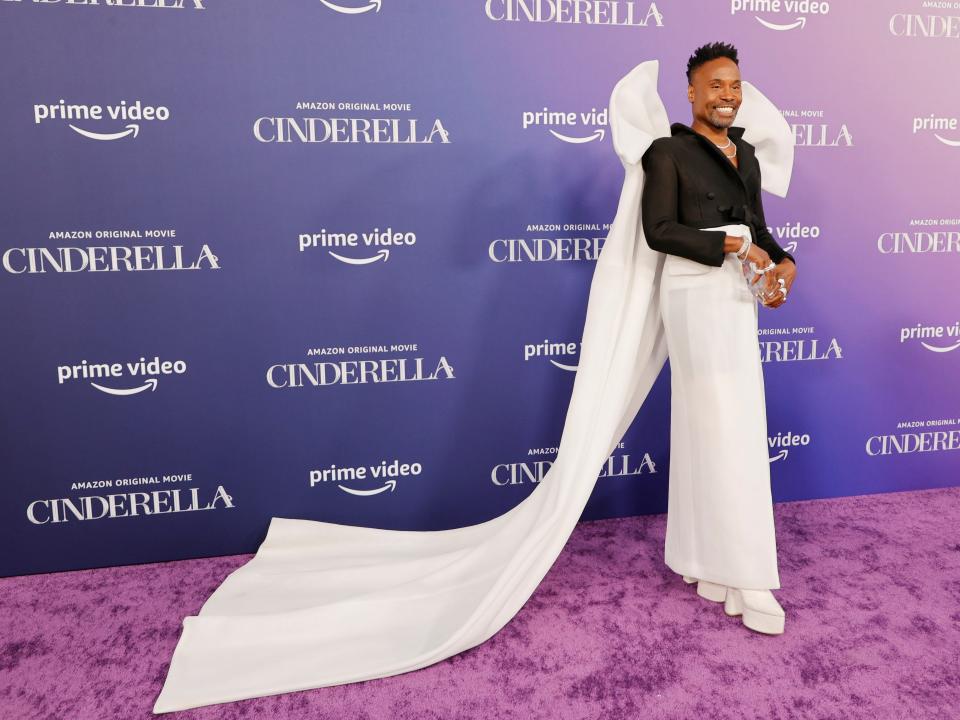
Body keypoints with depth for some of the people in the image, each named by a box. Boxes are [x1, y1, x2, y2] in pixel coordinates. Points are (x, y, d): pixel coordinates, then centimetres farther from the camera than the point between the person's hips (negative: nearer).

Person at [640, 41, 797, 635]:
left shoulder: (745, 153, 17)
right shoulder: (669, 151, -3)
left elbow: (756, 226, 18)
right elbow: (659, 230, -12)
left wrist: (784, 263, -1)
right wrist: (731, 246, -16)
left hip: (737, 295, 7)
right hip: (697, 293, -7)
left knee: (706, 427, 10)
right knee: (727, 431, -8)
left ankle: (701, 559, 22)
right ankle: (746, 578, 1)